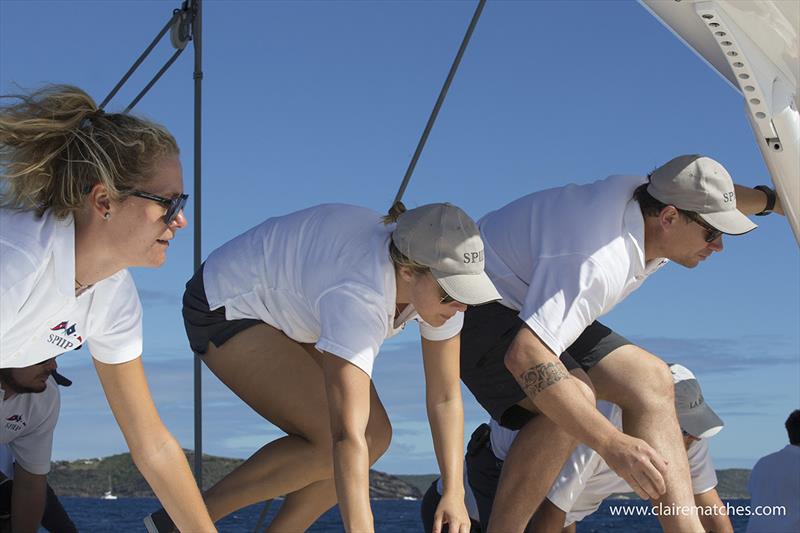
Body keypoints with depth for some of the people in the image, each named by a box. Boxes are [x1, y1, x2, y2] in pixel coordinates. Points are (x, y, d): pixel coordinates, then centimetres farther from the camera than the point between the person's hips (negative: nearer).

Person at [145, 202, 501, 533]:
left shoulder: (439, 280, -17)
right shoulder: (359, 297, -40)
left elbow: (445, 398, -12)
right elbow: (347, 437, -45)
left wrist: (454, 491, -22)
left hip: (288, 307, 8)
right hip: (227, 310, -8)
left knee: (375, 435, -5)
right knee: (330, 441, -21)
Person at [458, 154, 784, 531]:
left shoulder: (652, 196, -7)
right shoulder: (593, 262, -37)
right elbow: (524, 356, -47)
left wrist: (772, 199, 30)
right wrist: (612, 445, -50)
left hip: (537, 308, 10)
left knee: (649, 380, -4)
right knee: (575, 399, -32)